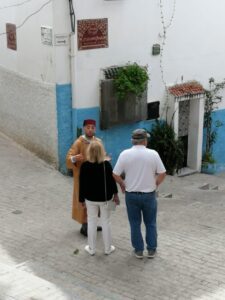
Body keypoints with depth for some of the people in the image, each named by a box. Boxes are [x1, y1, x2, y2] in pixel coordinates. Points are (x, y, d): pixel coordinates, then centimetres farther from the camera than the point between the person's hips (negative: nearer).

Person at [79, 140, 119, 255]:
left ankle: (91, 248, 19)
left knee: (92, 222, 12)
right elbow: (112, 180, -7)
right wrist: (115, 194, 6)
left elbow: (82, 184, -6)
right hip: (105, 198, 0)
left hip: (90, 199, 0)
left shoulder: (85, 166, -12)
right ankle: (108, 248, 20)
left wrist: (82, 199, 4)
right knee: (106, 222, 11)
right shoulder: (106, 164, -13)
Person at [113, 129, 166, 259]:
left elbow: (115, 175, -7)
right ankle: (151, 250, 20)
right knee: (150, 223, 15)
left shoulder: (125, 154, -9)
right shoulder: (153, 154, -10)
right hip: (149, 194, 0)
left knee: (135, 224, 12)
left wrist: (123, 185, 11)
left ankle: (139, 250, 19)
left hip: (131, 195, 0)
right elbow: (162, 174, -5)